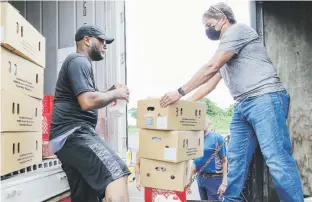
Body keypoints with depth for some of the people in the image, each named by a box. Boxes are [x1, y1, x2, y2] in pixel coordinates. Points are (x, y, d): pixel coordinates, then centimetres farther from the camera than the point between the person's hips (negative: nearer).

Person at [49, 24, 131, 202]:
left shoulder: (80, 63, 29)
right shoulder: (79, 61, -5)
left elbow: (89, 100, 29)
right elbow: (87, 102, -19)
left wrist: (111, 92, 14)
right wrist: (116, 94, -5)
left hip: (69, 136, 11)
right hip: (73, 133, -11)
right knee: (117, 174, -25)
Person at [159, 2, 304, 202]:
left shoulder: (238, 30, -2)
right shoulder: (225, 47, 28)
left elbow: (211, 68, -11)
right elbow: (211, 82, 29)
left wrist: (180, 92, -8)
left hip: (265, 99, -10)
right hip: (243, 106, 10)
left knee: (277, 159, -13)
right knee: (236, 159, 7)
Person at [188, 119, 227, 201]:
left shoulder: (217, 138, -8)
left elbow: (224, 161, -9)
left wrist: (224, 183, -15)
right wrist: (189, 179, 14)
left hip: (214, 179, -5)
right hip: (200, 178, 6)